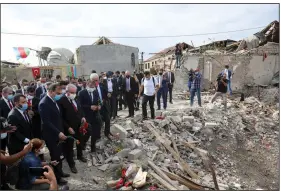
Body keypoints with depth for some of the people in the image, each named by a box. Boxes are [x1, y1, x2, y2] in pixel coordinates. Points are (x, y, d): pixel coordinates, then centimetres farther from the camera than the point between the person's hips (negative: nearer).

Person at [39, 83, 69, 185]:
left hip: (58, 133, 8)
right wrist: (58, 133, -25)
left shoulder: (54, 101, 6)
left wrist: (60, 131, 11)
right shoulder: (44, 103, -21)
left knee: (59, 154, 19)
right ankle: (57, 177, 23)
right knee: (55, 156, 6)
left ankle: (59, 172, 38)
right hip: (51, 135, -8)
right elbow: (46, 122, -24)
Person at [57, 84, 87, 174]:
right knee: (69, 146, 10)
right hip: (69, 128, -7)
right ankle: (71, 164, 27)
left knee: (80, 142, 25)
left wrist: (83, 117, -2)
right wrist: (68, 127, -22)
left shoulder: (75, 99, 2)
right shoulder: (61, 101, -20)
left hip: (79, 126, 7)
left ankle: (80, 155, 50)